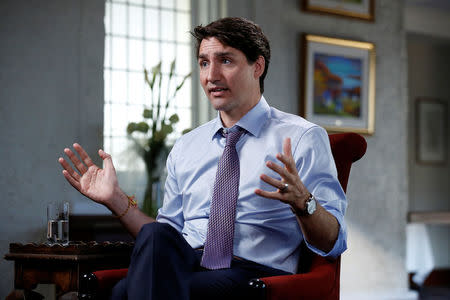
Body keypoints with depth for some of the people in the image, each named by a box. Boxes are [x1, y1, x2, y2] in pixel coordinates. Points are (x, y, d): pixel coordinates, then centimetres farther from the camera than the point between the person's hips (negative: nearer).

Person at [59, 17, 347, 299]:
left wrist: (301, 201, -24)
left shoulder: (302, 138, 3)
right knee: (155, 234, -32)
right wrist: (115, 199, 10)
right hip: (185, 265, 5)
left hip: (252, 276, -5)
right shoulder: (186, 147, 19)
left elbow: (332, 243, -4)